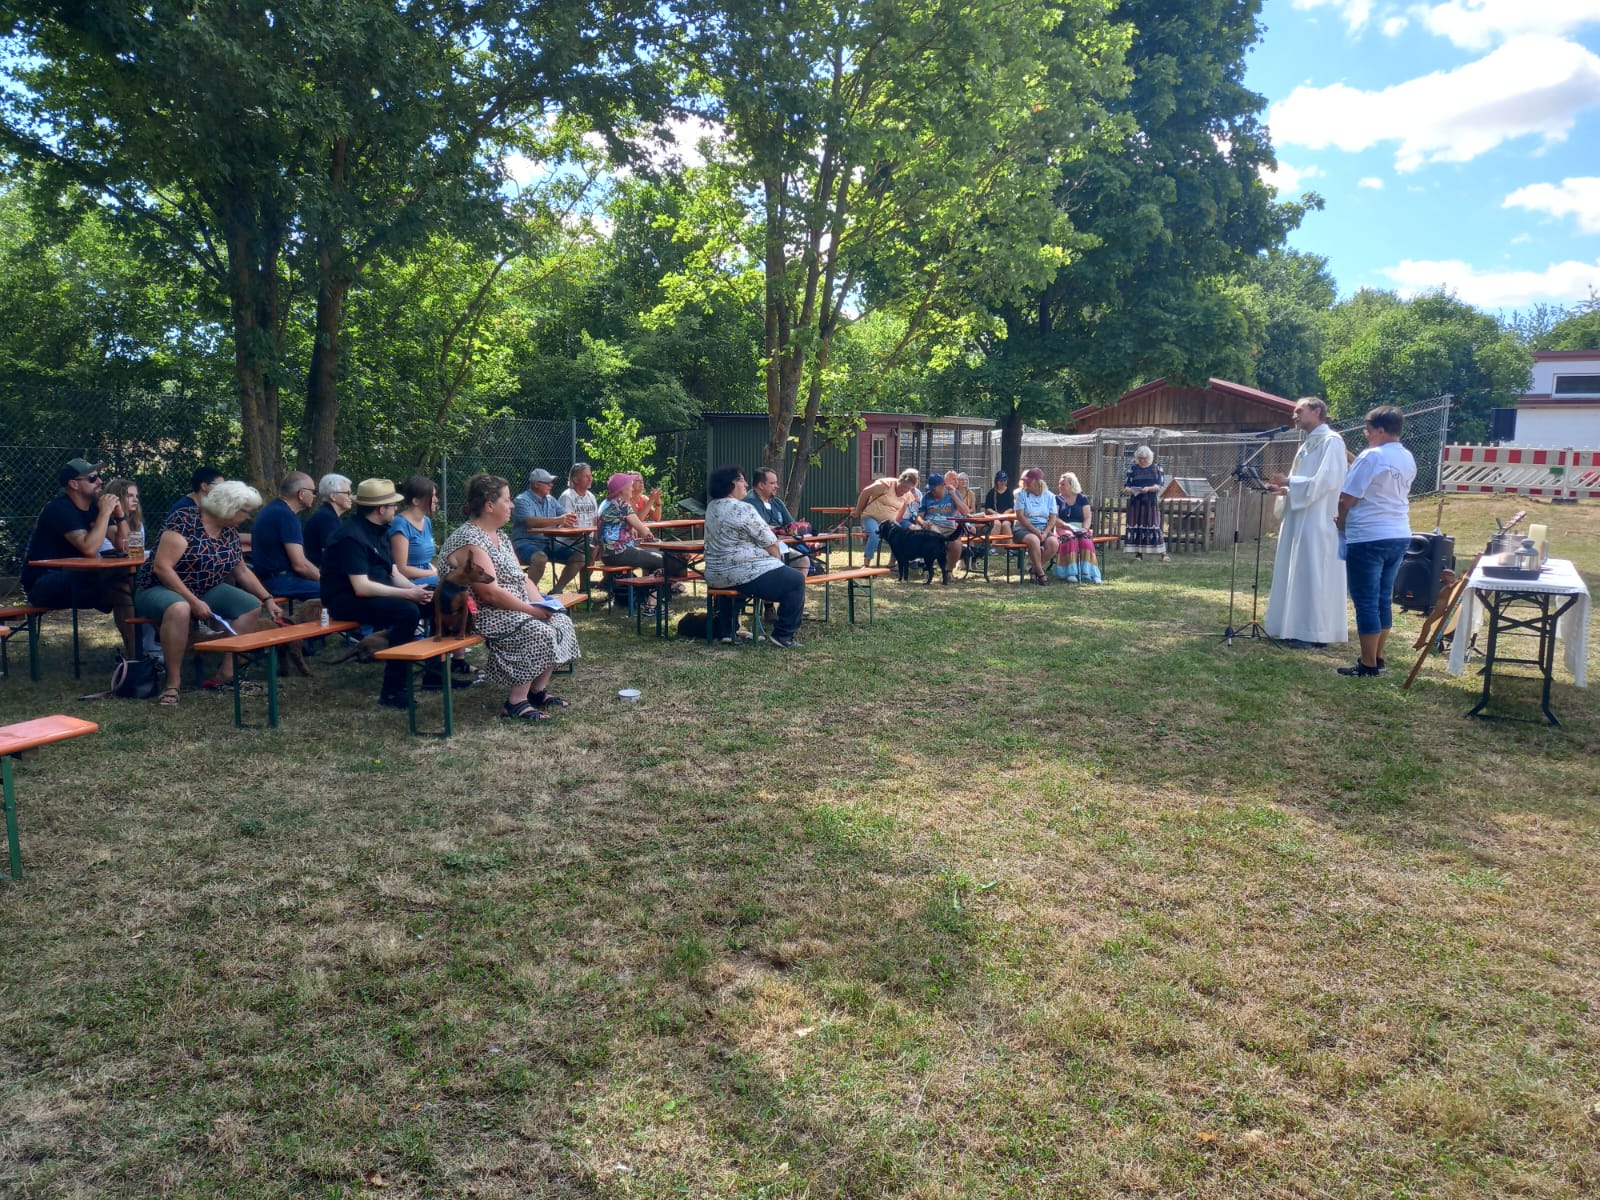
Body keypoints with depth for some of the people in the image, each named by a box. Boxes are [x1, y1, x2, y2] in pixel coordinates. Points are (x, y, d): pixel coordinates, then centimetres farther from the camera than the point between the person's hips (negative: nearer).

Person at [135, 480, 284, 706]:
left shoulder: (230, 531, 4)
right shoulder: (184, 520, -19)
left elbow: (242, 571, 14)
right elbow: (162, 567, -24)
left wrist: (268, 599, 5)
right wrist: (193, 601, -27)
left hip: (206, 592, 7)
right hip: (161, 589, -7)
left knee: (252, 607, -13)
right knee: (179, 609, -40)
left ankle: (226, 675, -12)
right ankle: (173, 681, -27)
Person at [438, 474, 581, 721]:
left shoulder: (499, 535, 12)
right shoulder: (469, 539, -19)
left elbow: (520, 577, 13)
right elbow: (489, 592, -25)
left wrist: (542, 603, -4)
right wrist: (532, 609, -21)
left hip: (516, 607, 10)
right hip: (481, 614, -10)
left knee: (562, 621, -3)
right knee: (538, 633, -26)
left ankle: (538, 690, 6)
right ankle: (516, 702, -15)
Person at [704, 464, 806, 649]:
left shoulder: (712, 507, 9)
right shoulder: (742, 509, -17)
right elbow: (771, 543, -11)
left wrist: (766, 528, 18)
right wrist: (778, 558, 8)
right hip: (744, 574, -9)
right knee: (796, 580, 3)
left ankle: (725, 631, 37)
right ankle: (783, 635, 5)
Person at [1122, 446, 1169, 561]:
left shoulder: (1156, 468, 7)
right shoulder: (1132, 468, 10)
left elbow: (1159, 485, -1)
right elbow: (1125, 485, 5)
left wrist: (1148, 488, -20)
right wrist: (1129, 490, -18)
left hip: (1151, 502, -2)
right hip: (1135, 503, 2)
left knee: (1153, 526, -7)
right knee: (1135, 526, -2)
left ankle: (1163, 553, -6)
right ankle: (1138, 553, 3)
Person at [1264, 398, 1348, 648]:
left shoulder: (1331, 441, -9)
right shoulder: (1308, 443, 18)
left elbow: (1326, 480, -20)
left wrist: (1289, 481, -16)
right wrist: (1283, 489, 3)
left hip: (1317, 520, -9)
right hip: (1299, 519, 9)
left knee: (1312, 574, -7)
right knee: (1297, 574, 10)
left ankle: (1315, 632, -2)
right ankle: (1298, 628, 15)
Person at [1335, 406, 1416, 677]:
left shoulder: (1372, 456, -14)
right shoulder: (1408, 459, 11)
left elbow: (1347, 498, -12)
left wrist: (1341, 522, 6)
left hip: (1368, 538, -8)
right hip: (1399, 536, 8)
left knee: (1366, 602, -2)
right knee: (1383, 599, 15)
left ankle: (1368, 665, 1)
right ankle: (1377, 658, 21)